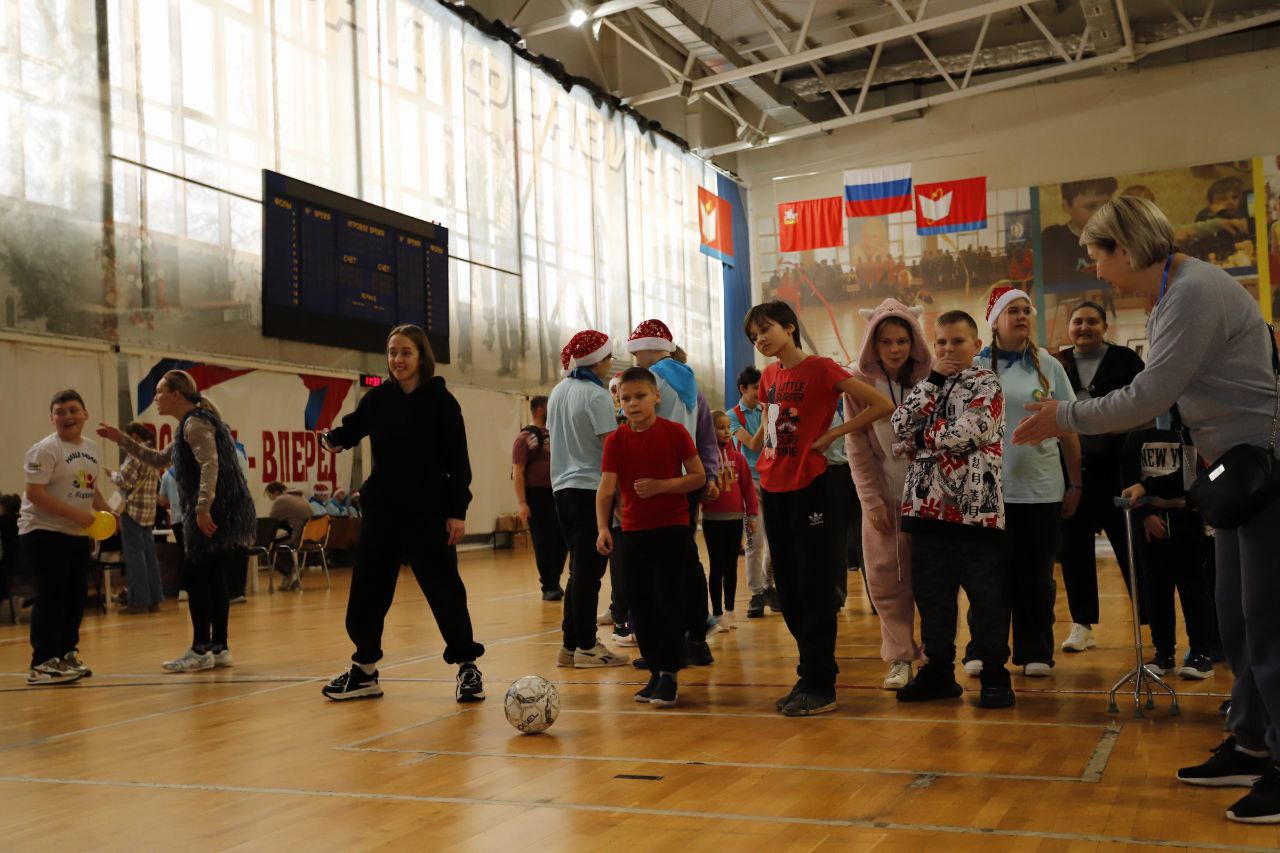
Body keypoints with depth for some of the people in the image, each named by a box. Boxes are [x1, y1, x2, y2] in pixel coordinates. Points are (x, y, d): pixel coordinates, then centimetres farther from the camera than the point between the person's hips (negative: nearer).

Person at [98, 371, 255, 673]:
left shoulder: (195, 423, -10)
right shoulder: (189, 425, 22)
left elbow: (210, 465, -22)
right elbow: (159, 460, 30)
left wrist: (202, 508, -28)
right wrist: (122, 440, 26)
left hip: (217, 512, -10)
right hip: (223, 512, 10)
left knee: (196, 576, -5)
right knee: (212, 579, 10)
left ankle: (200, 650, -2)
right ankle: (219, 648, 13)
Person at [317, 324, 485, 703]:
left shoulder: (441, 401, -5)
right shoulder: (378, 398, 6)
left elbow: (458, 462, -6)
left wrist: (457, 512, -10)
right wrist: (333, 438, -20)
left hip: (428, 514, -4)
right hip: (381, 511, 4)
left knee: (443, 589, -2)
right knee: (367, 590, 8)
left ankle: (467, 667, 12)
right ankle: (364, 671, 22)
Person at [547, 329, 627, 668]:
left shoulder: (558, 392, 11)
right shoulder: (597, 396, -12)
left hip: (563, 488, 8)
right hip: (591, 487, -8)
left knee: (579, 568, 14)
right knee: (589, 571, -3)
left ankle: (570, 645, 16)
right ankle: (586, 647, 1)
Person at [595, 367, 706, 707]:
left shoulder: (675, 432, -6)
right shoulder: (616, 440, 0)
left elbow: (698, 477, -4)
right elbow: (606, 488, -9)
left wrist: (662, 485, -19)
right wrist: (603, 528, -24)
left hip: (673, 529, -3)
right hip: (632, 533, 3)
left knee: (668, 601, -8)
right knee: (640, 605, 7)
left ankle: (669, 674, 0)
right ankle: (655, 672, 19)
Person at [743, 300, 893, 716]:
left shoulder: (820, 368, -9)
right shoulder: (769, 376, 10)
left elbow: (883, 404, -12)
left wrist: (832, 434, -12)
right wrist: (761, 441, 12)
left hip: (808, 488, -7)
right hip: (773, 488, 7)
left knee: (813, 588, -3)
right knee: (788, 590, 12)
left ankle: (820, 687, 4)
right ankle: (813, 674, 23)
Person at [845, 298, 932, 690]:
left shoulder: (930, 378, -5)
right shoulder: (858, 380, -5)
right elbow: (857, 446, -3)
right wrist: (871, 499, -7)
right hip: (884, 495, 1)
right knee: (887, 578, 1)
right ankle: (900, 659, 11)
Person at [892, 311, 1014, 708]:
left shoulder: (986, 384, 0)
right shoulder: (928, 385, 17)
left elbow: (965, 434, -15)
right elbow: (900, 427, 1)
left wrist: (922, 439, 0)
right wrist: (933, 381, -2)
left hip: (975, 505, -5)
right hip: (928, 503, 6)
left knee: (985, 594, -1)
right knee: (931, 593, 10)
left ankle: (994, 675, 8)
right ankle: (939, 671, 20)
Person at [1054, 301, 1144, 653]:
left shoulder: (1125, 359, 4)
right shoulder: (1057, 364, 9)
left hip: (1116, 468, -2)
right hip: (1070, 468, 3)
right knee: (1074, 549, 6)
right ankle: (1082, 625, 15)